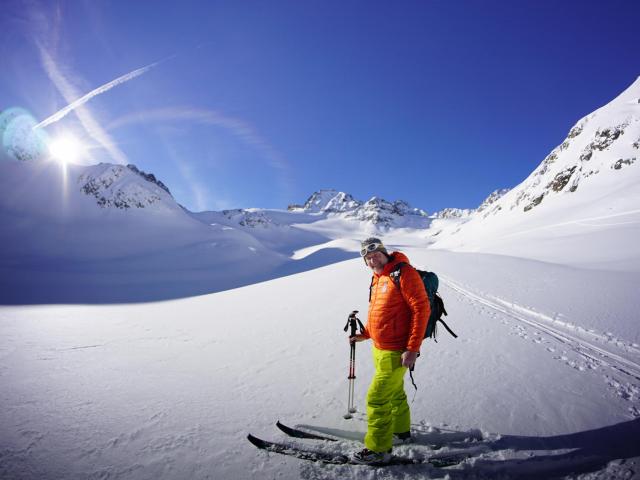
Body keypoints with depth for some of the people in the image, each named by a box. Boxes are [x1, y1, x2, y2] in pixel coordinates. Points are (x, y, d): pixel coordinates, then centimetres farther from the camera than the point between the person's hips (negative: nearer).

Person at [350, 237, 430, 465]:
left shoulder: (404, 273, -19)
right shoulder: (378, 279, 8)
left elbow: (421, 309, -22)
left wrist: (412, 349, -24)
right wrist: (365, 334, 10)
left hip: (396, 353, -9)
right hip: (379, 349, 9)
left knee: (377, 398, -2)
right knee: (395, 392, 25)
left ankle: (378, 449, 15)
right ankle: (401, 429, 45)